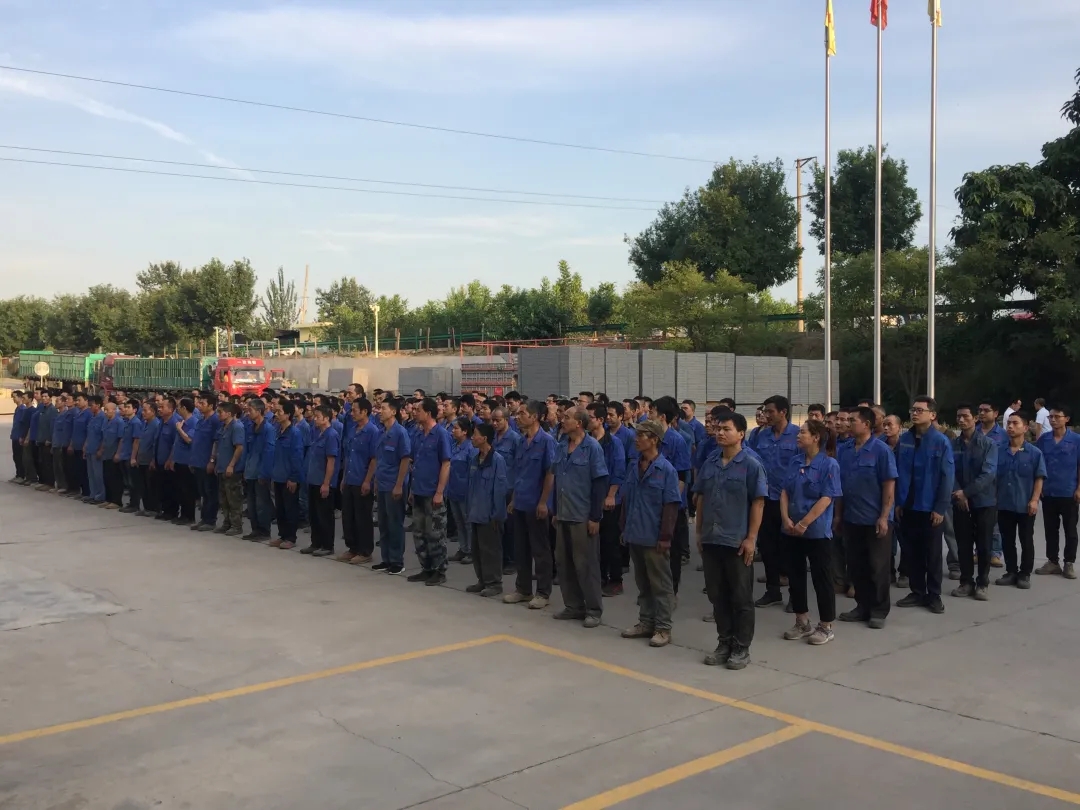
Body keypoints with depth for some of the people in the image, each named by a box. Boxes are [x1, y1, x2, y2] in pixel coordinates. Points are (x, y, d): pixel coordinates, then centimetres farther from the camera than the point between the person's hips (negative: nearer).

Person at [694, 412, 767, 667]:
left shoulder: (751, 465, -8)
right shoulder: (709, 463, 6)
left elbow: (758, 503, -9)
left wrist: (751, 538, -13)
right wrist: (700, 533, 10)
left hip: (738, 541, -5)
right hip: (711, 540, 5)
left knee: (741, 597, 5)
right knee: (717, 595, 12)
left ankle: (742, 648, 16)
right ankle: (724, 643, 25)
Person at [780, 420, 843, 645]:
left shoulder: (829, 465, -11)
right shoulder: (795, 462, 7)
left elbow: (826, 499, -16)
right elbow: (784, 492, 7)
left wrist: (804, 523, -19)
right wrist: (785, 519, -8)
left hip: (817, 531, -6)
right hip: (792, 531, 6)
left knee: (821, 578, 3)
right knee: (796, 576, 12)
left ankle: (826, 627, 14)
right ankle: (802, 623, 25)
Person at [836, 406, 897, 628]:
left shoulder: (881, 450, -11)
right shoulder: (845, 452, 5)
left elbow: (889, 485, -11)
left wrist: (884, 517, -16)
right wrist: (838, 514, 10)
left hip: (875, 520, -6)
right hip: (851, 519, 6)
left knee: (878, 566, 5)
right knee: (856, 566, 12)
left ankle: (879, 610, 15)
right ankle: (863, 606, 24)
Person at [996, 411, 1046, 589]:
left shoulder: (1035, 453, -7)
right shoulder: (1000, 452, 0)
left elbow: (1039, 478, -5)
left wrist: (1034, 500, -11)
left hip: (1025, 505, -3)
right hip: (1004, 504, 3)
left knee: (1026, 541, 8)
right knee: (1007, 540, 11)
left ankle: (1025, 574, 19)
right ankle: (1011, 572, 23)